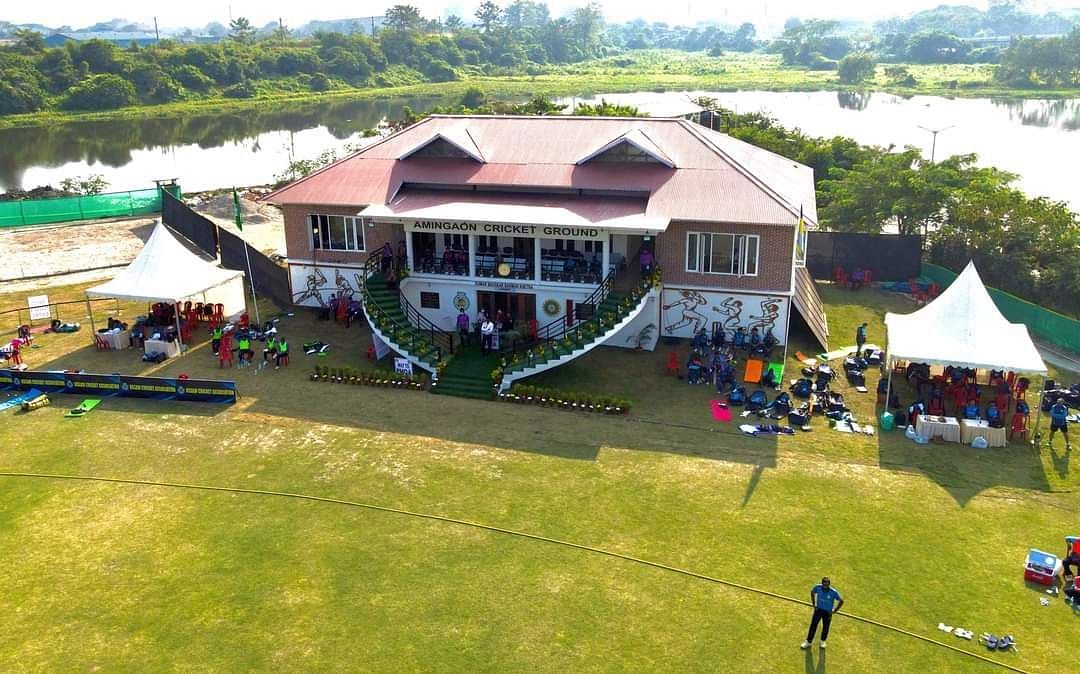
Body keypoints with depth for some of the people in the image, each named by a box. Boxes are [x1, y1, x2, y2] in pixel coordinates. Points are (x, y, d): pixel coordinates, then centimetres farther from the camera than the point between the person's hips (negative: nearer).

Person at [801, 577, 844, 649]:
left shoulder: (833, 592, -25)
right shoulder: (818, 587, -19)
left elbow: (841, 601, -10)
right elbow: (812, 592, 5)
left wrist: (834, 611, -8)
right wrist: (814, 604, 2)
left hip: (828, 612, -1)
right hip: (818, 609, 1)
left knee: (825, 627, 12)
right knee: (813, 626, 5)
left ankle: (823, 641, 39)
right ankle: (808, 642, 19)